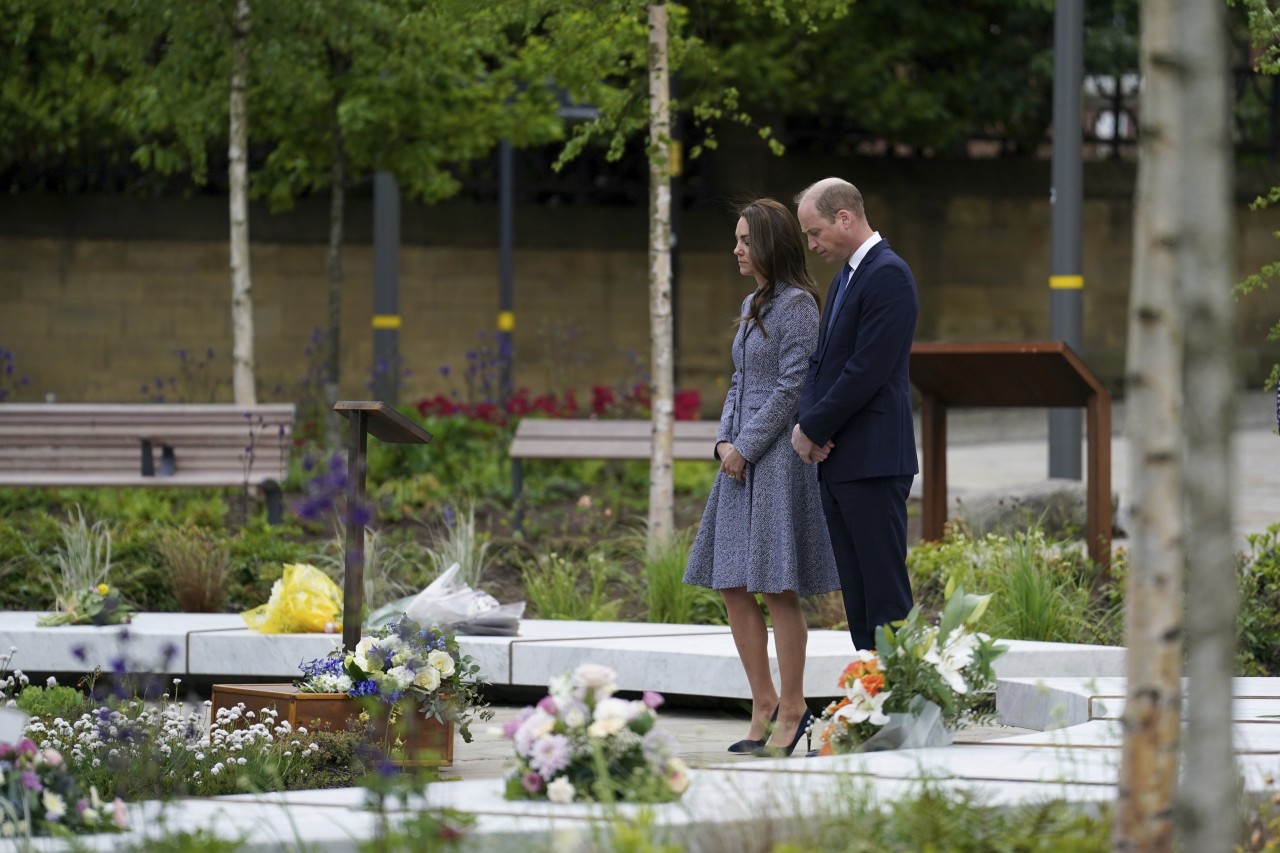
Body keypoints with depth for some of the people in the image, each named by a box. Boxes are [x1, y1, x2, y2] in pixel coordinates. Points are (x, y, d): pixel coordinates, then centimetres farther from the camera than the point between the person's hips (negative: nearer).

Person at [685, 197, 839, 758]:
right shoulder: (753, 306, 17)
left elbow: (791, 387, -15)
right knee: (733, 585, 7)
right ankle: (763, 701, 14)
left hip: (779, 455, -9)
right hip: (742, 457, 9)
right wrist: (725, 441, 4)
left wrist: (746, 447, -13)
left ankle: (792, 708, -1)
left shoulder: (796, 304, -10)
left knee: (778, 586, -6)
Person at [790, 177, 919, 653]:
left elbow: (867, 371, -18)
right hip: (838, 462, 10)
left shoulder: (888, 275, -12)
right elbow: (822, 361, 20)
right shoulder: (845, 278, 20)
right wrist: (807, 424, 1)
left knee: (885, 593, -9)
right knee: (857, 594, 9)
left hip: (872, 461, -10)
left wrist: (813, 429, -11)